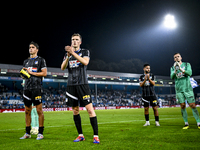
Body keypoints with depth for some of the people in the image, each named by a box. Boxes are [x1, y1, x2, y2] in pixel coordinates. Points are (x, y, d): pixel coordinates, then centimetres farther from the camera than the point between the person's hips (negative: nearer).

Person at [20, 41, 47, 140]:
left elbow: (44, 73, -6)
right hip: (27, 87, 6)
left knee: (39, 110, -5)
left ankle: (40, 133, 2)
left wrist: (31, 72, -9)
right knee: (27, 111, 9)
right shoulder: (26, 61, 20)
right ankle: (27, 133, 18)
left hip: (36, 87, -6)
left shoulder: (40, 60, 3)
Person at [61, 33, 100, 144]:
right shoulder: (67, 54, 17)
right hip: (71, 85, 4)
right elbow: (62, 68, 3)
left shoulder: (85, 52, 8)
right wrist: (68, 56, -12)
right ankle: (80, 135, 15)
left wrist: (73, 53, -18)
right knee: (75, 110, 5)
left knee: (90, 109, -11)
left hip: (82, 84, -4)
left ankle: (96, 136, -7)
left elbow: (85, 62, -14)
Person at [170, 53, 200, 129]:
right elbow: (172, 77, -6)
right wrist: (175, 70, -24)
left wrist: (181, 68, -26)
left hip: (187, 88, -2)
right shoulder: (173, 68, 10)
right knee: (182, 106, 0)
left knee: (192, 105, -5)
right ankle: (186, 123, 7)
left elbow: (189, 73, -12)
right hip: (179, 89, 2)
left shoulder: (187, 64, 5)